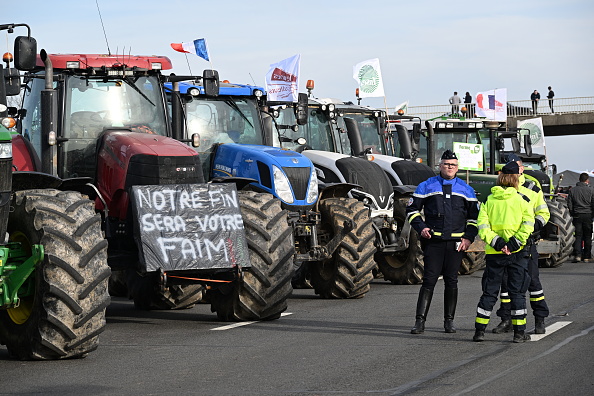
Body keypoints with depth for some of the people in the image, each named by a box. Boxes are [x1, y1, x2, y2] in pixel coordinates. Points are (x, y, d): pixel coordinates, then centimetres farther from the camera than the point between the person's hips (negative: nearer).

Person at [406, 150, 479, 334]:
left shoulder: (466, 189, 11)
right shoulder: (427, 186, 6)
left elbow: (474, 216, 15)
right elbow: (412, 209, 11)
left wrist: (468, 237, 2)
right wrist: (421, 227, -3)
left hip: (456, 242, 2)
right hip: (433, 241, -2)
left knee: (451, 281, 4)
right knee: (429, 280, -7)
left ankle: (449, 320, 14)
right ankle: (420, 321, -7)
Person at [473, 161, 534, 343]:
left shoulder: (489, 200, 4)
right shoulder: (520, 200, -3)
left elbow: (482, 225, -5)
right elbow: (528, 222, -14)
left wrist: (495, 241, -10)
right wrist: (516, 241, -15)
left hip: (494, 253, 2)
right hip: (516, 253, -2)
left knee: (489, 292, 9)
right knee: (517, 292, 5)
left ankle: (479, 331, 8)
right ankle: (519, 332, 5)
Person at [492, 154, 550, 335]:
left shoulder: (533, 188, 2)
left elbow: (544, 213, 7)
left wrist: (535, 225, -13)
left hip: (527, 242, -2)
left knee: (532, 279, -2)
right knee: (505, 280, 6)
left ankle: (540, 320, 7)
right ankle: (506, 320, 14)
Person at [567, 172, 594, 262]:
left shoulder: (572, 190, 4)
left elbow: (569, 204, 5)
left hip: (577, 215, 1)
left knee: (578, 235, 3)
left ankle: (577, 255, -12)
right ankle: (587, 256, 7)